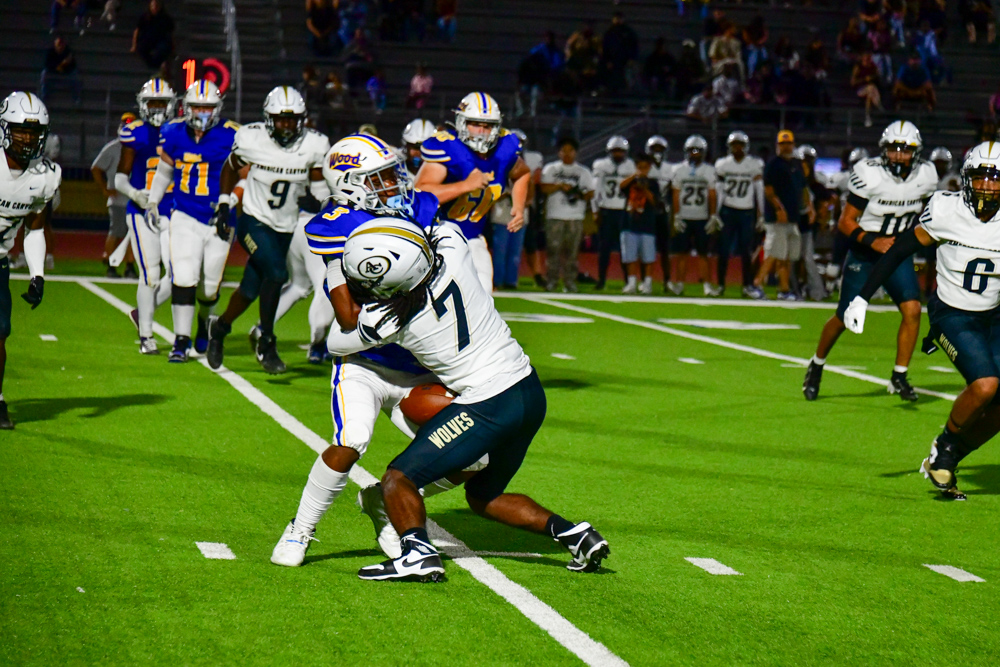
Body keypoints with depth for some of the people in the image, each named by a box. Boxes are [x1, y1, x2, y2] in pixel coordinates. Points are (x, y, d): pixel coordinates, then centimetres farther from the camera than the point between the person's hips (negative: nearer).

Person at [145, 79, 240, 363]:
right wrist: (152, 203, 20)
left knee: (209, 286, 7)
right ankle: (181, 341, -5)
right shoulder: (174, 135, 0)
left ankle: (205, 321, 41)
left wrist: (226, 203, -15)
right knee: (183, 279, -12)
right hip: (185, 219, 1)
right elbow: (164, 170, 17)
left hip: (217, 221, -1)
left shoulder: (230, 137, -10)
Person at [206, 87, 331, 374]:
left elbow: (321, 185, 2)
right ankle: (266, 345, -13)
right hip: (254, 222, -4)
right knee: (276, 273, -26)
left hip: (285, 228, 4)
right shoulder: (251, 139, -13)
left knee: (251, 289, 11)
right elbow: (231, 168, 7)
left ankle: (219, 327, 40)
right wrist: (224, 203, 4)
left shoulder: (313, 145, -10)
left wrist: (315, 200, -20)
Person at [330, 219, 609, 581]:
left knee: (399, 478, 1)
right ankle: (570, 532, 14)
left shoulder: (388, 320, -17)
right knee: (483, 497, 25)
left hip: (488, 408, -7)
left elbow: (336, 345, 5)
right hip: (531, 392, 7)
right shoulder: (452, 252, -8)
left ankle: (417, 551, -22)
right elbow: (445, 226, 19)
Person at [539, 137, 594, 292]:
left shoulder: (583, 172, 14)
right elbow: (544, 188, 0)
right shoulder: (551, 169, 11)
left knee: (571, 251, -2)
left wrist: (580, 195, -10)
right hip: (555, 216, -1)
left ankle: (570, 282, 2)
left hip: (575, 217, 1)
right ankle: (552, 281, -2)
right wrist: (560, 186, -13)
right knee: (553, 249, -6)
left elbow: (590, 193, 10)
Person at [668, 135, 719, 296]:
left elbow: (712, 196, 6)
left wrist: (713, 216, 0)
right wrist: (676, 217, -3)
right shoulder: (679, 170, 5)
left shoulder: (709, 171, 7)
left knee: (703, 253, -1)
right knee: (682, 252, 0)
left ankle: (707, 284, -1)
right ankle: (679, 283, 4)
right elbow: (676, 195, 3)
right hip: (684, 218, 0)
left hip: (702, 218, 0)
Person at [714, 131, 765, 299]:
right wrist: (715, 214, 2)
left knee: (746, 250, 0)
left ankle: (748, 285, 6)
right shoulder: (722, 164, 2)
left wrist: (761, 215, 0)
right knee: (724, 249, 1)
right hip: (728, 211, 1)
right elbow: (718, 191, 5)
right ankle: (720, 284, 7)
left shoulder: (755, 165, -1)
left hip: (747, 212, -1)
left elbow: (759, 192, 2)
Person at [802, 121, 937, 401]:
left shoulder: (926, 176, -8)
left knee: (912, 310, -16)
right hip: (864, 252, -3)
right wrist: (873, 241, -28)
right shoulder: (869, 174, -21)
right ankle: (816, 366, 30)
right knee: (845, 318, 4)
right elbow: (845, 222, -16)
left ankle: (899, 376, -3)